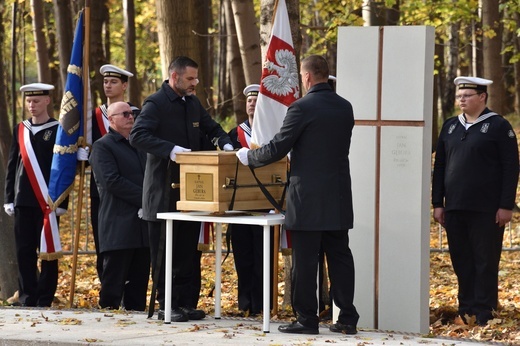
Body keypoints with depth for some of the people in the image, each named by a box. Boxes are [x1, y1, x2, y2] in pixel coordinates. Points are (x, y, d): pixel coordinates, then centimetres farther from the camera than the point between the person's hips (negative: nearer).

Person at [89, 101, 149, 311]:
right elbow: (112, 181, -14)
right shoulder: (102, 146, -3)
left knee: (139, 278, 7)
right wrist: (145, 198, -15)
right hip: (119, 225, -7)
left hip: (142, 222, 7)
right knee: (114, 279, -6)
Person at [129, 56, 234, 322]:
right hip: (163, 192, -7)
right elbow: (137, 135, -22)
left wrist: (225, 143, 3)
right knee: (164, 253, -1)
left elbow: (212, 128, 24)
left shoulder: (193, 103, 12)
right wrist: (170, 149, -32)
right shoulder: (155, 103, -10)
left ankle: (187, 302, 14)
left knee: (188, 251, 9)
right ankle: (166, 306, 4)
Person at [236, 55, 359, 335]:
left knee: (305, 262, 0)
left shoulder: (302, 108, -13)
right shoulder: (345, 107, 8)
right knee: (339, 257, 9)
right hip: (339, 199, 6)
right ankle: (347, 318, 10)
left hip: (308, 199, -6)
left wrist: (248, 157, 7)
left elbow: (276, 149, -11)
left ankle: (306, 319, 3)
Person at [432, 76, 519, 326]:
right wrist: (438, 203, 9)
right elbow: (439, 166, 15)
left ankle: (483, 312, 3)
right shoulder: (450, 126, 13)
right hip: (455, 208, 5)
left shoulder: (499, 126, -2)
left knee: (485, 261, -1)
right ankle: (466, 307, 15)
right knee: (461, 260, 7)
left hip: (486, 209, -5)